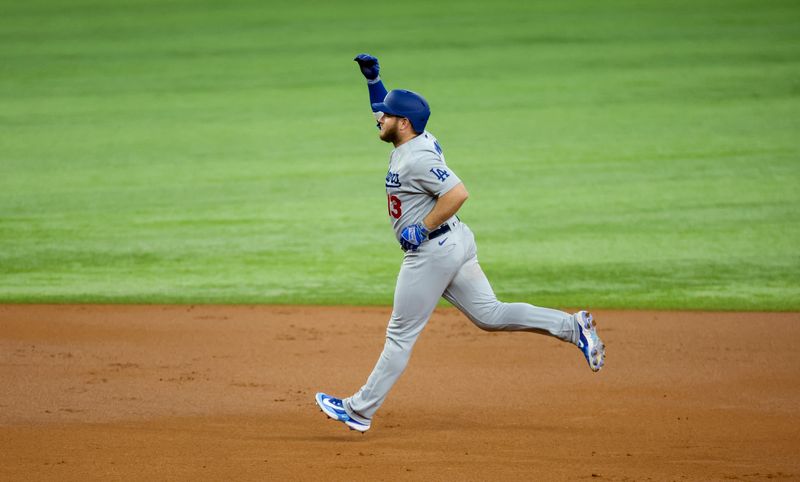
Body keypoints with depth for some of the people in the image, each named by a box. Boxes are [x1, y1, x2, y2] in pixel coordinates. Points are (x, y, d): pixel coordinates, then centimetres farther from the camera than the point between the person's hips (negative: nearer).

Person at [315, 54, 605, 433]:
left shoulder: (417, 159, -20)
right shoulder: (414, 141, 9)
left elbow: (458, 193, -30)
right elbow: (384, 111, 27)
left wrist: (422, 230, -23)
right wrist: (373, 78, 13)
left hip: (431, 252, -10)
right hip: (455, 244, 10)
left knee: (401, 334, -3)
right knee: (489, 315, 11)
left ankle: (359, 411, 4)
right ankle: (572, 327, 2)